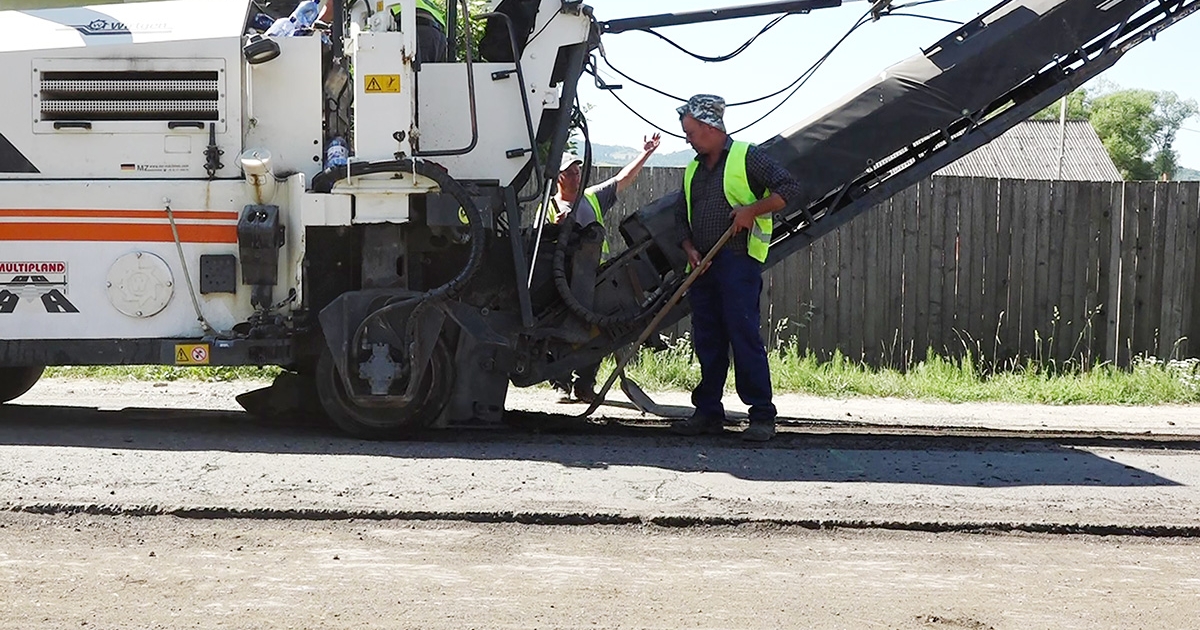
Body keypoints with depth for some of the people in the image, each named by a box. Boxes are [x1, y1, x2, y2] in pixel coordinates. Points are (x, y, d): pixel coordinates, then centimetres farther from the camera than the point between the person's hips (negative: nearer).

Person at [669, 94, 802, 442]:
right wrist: (690, 249, 4)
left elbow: (789, 188, -6)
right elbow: (682, 216, 22)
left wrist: (752, 210, -15)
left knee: (744, 336, -11)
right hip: (702, 266, 7)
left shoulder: (747, 157, -1)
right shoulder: (694, 169, 20)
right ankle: (708, 411, 14)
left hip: (738, 260, -7)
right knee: (707, 340, 7)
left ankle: (762, 416, -9)